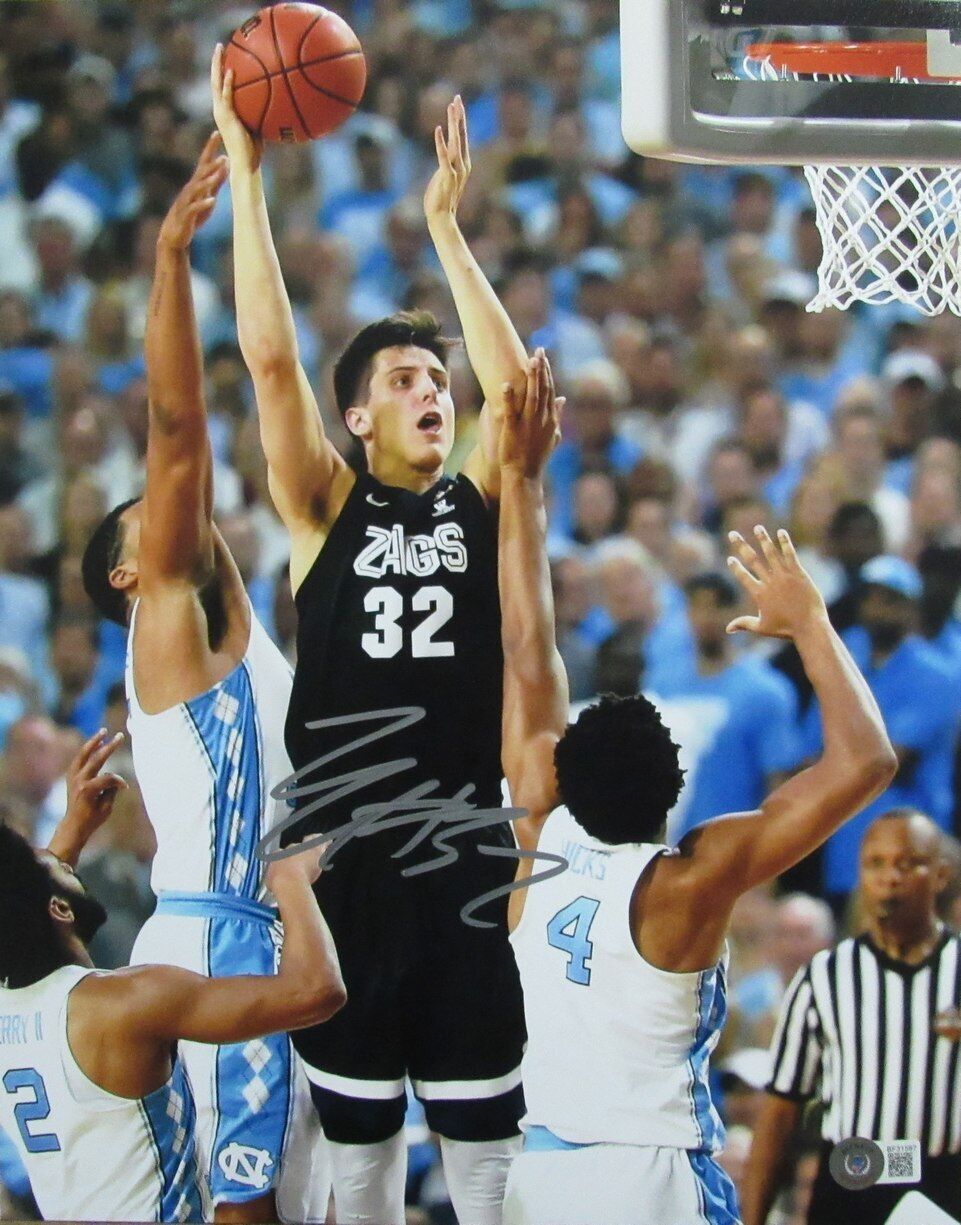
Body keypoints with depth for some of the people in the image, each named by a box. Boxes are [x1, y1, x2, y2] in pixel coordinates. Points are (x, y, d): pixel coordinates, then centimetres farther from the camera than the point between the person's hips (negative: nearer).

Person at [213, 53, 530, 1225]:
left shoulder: (478, 499, 7)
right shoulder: (326, 509, 2)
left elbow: (516, 385, -8)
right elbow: (270, 359, -7)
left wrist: (444, 223, -6)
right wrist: (245, 173, -9)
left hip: (466, 852, 1)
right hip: (342, 855, -1)